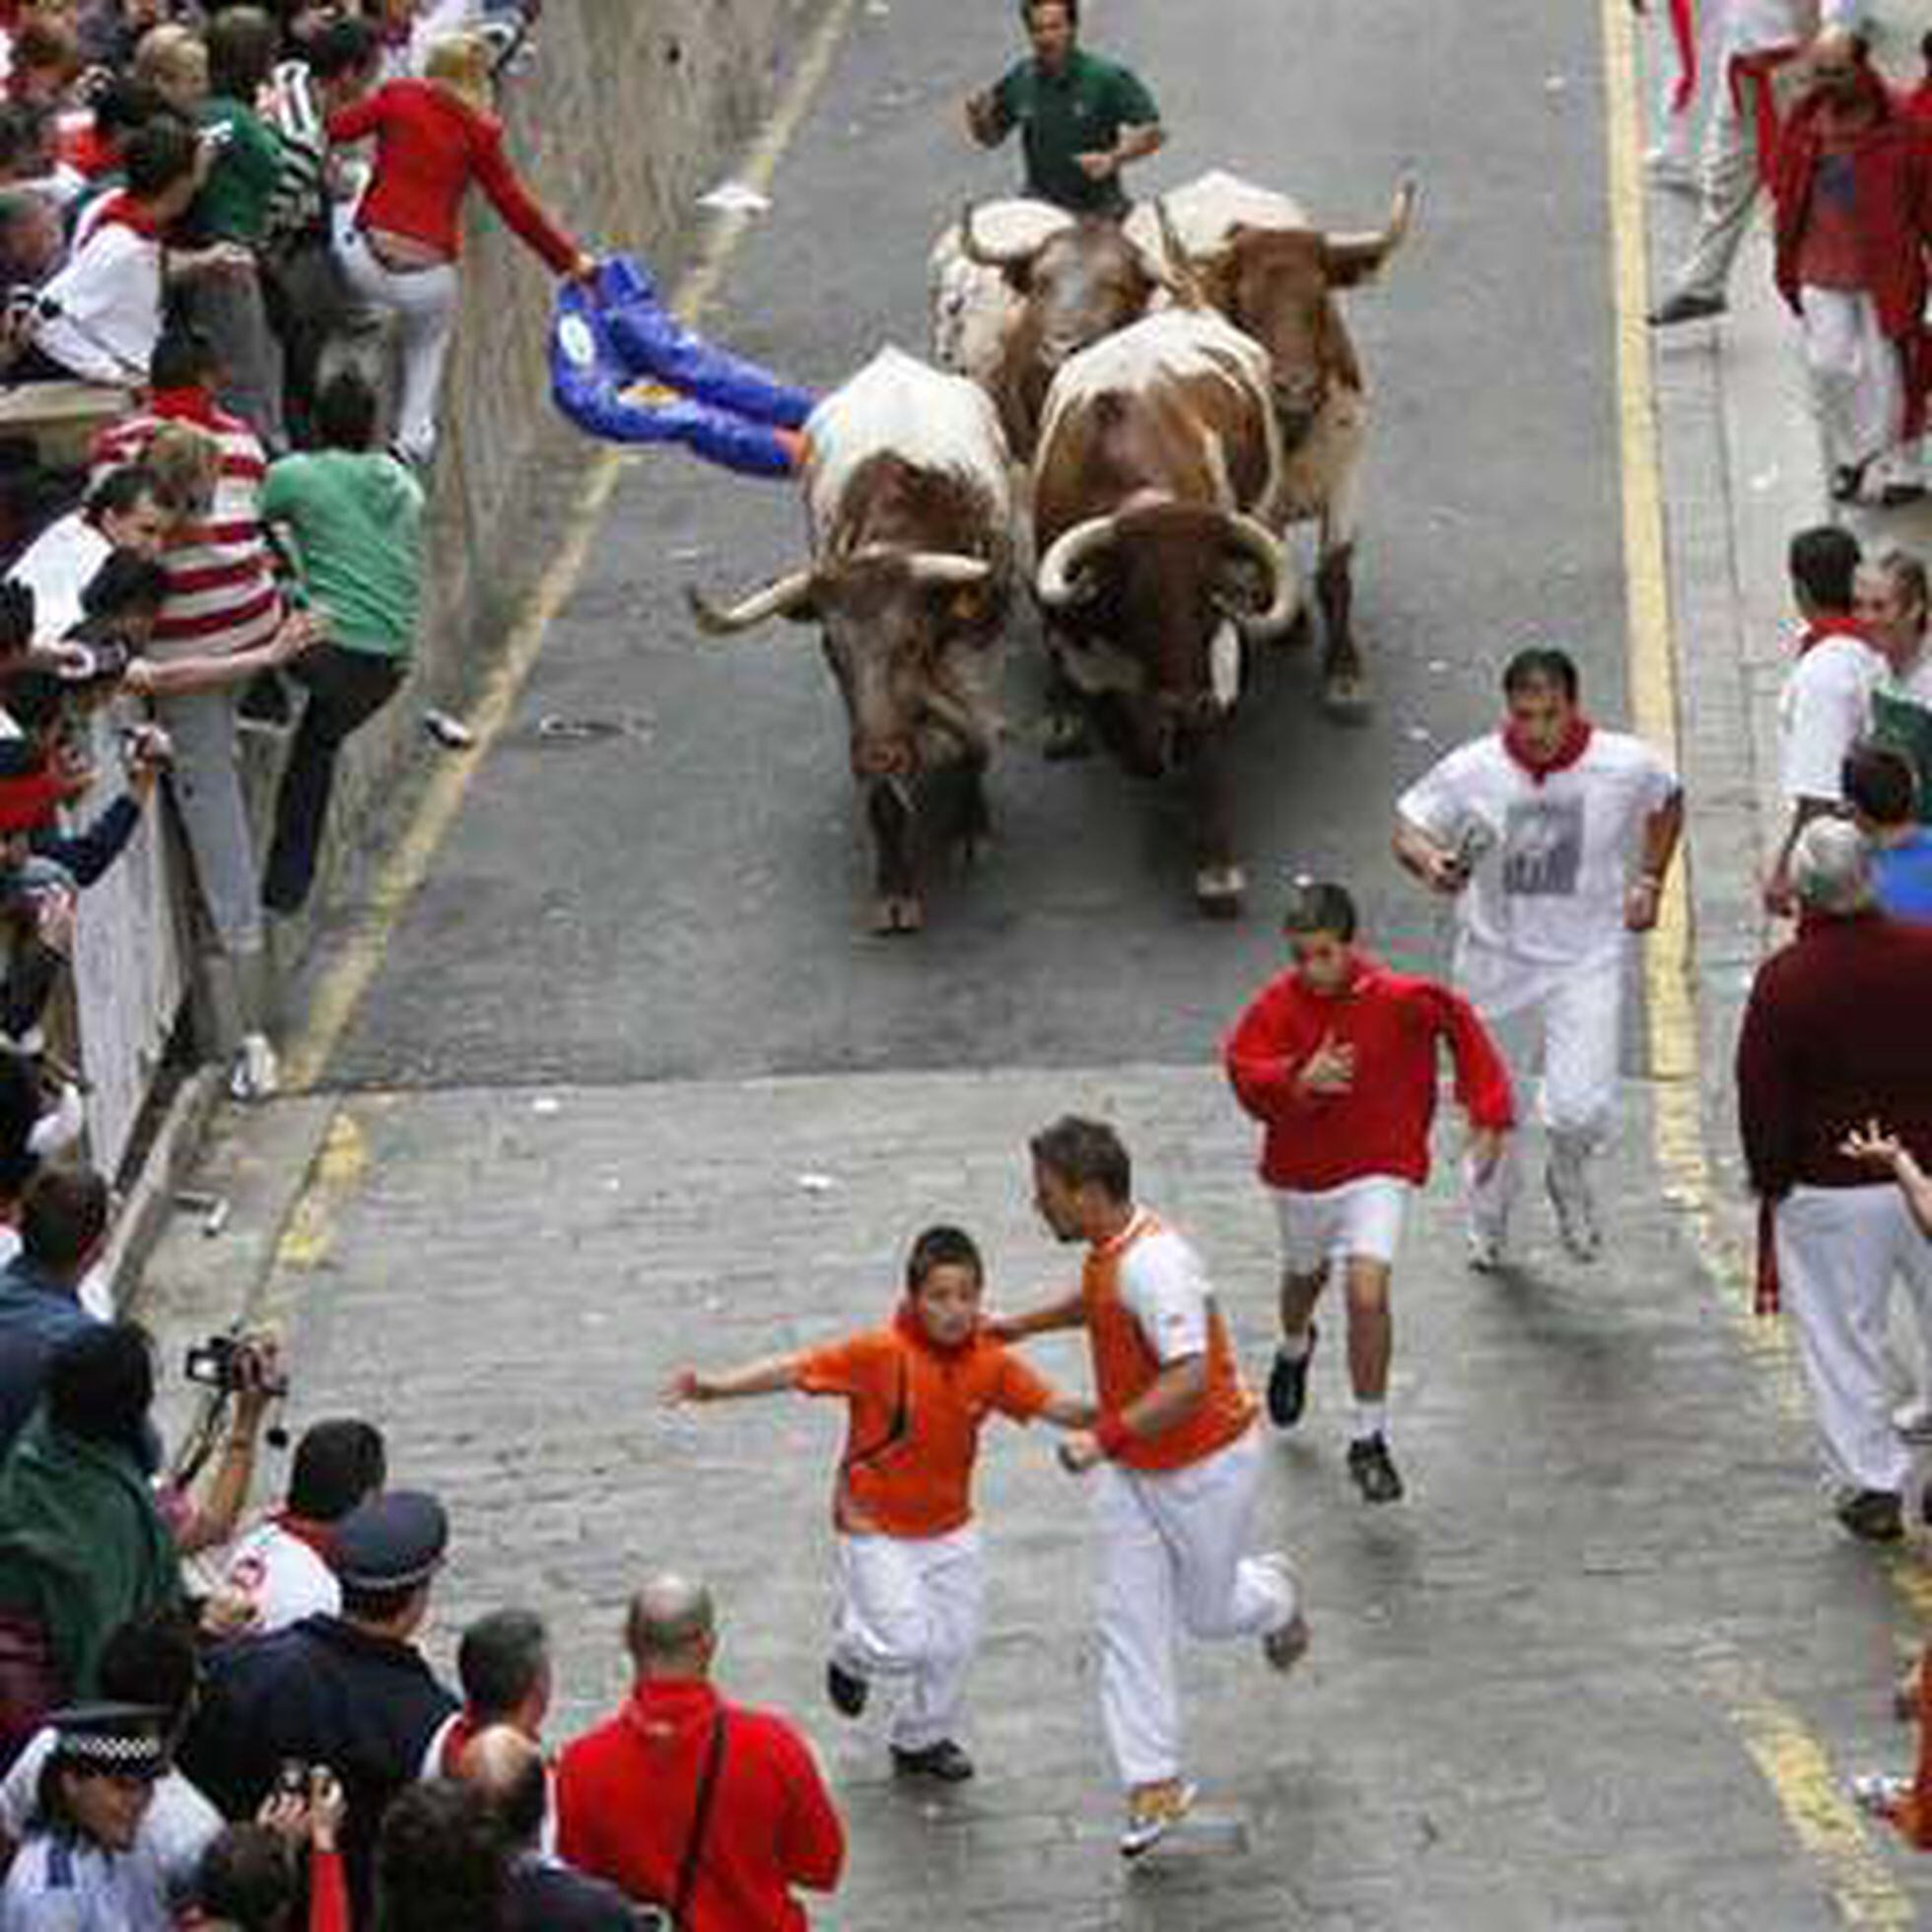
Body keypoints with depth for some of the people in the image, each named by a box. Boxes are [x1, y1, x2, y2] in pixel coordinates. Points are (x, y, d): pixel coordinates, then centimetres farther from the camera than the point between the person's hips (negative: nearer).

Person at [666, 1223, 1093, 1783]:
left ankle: (921, 1740, 38)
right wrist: (713, 1388, -28)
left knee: (956, 1643, 11)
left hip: (950, 1527, 5)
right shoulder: (881, 1353, -22)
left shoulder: (989, 1362, -9)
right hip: (877, 1527, -5)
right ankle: (852, 1653, 26)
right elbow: (795, 1369, -22)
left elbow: (1052, 1405, -1)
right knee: (904, 1644, -12)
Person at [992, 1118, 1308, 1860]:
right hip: (1131, 1468, 8)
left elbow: (1189, 1378, -40)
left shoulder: (1154, 1262, -32)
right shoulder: (1108, 1250, -3)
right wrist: (1021, 1325, 20)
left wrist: (1105, 1436, -43)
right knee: (1130, 1624, 3)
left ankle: (1274, 1592, 49)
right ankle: (1155, 1784, 8)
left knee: (1208, 1611, 14)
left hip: (1205, 1464, -8)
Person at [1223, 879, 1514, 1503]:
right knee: (1305, 1279, 26)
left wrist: (1488, 1114, -5)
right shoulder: (1278, 1004, -16)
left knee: (1367, 1292, -19)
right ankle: (1294, 1351, 63)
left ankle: (1369, 1439, -5)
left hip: (1377, 1170, -3)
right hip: (1299, 1171, 3)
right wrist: (1299, 1081, -38)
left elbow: (1460, 1025, -3)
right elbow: (1244, 1074, -17)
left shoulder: (1400, 999, -20)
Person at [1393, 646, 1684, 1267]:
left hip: (1587, 960, -1)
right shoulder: (1470, 773, -14)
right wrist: (1430, 863, -26)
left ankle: (1568, 1180, 22)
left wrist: (1649, 882, 5)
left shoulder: (1628, 766, -12)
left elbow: (1667, 803, 11)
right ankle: (1488, 1224, 42)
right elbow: (1408, 828, -4)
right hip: (1497, 959, 1)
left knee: (1581, 1110, -15)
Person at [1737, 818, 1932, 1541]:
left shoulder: (1784, 980, -17)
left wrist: (1770, 1177, 5)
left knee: (1841, 1340, 9)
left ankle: (1872, 1483, 9)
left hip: (1830, 1190, -3)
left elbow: (1761, 1096, -11)